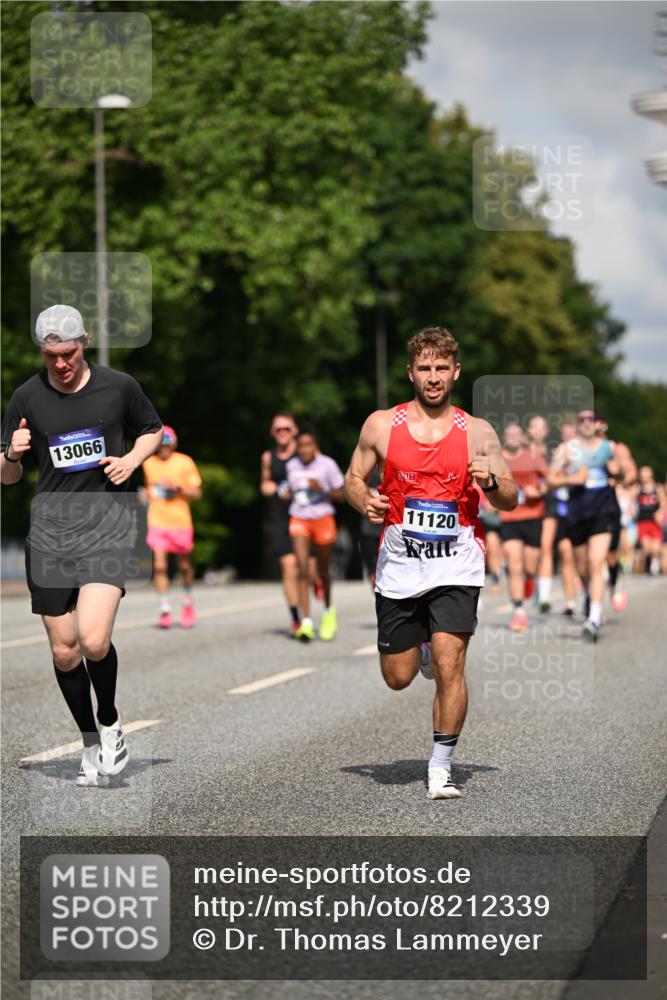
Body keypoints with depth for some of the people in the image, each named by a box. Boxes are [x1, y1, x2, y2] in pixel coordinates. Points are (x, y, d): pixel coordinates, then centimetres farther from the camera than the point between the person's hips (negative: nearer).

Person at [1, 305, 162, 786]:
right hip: (50, 531, 2)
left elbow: (152, 430, 19)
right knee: (64, 650, 4)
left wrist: (133, 458, -1)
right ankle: (92, 745, 22)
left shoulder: (119, 386, 0)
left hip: (107, 526, -2)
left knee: (93, 638, -19)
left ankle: (110, 722, 9)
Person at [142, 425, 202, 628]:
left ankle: (188, 603, 34)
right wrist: (147, 497, 4)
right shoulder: (148, 463, 6)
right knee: (159, 566, -11)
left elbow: (196, 493, -1)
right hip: (157, 522, 1)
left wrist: (178, 487, -16)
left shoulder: (185, 463, -2)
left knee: (184, 565, 11)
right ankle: (165, 609, -6)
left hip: (180, 522, -1)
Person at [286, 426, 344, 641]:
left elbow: (340, 496, -3)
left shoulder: (327, 465, -7)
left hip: (323, 519, -1)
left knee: (323, 571, 9)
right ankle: (306, 622, -19)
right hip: (299, 520, 1)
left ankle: (328, 610, 38)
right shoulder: (291, 466, 3)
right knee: (302, 569, -13)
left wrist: (322, 490, -19)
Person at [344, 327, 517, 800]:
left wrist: (491, 482, -18)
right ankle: (422, 647, 44)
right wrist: (366, 502, -11)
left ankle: (442, 765, -1)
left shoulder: (477, 433, 0)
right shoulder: (381, 425, 1)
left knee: (449, 666, -15)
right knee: (398, 678, 8)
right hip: (400, 562, 2)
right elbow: (353, 478, 11)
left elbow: (511, 501, 4)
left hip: (456, 563, -2)